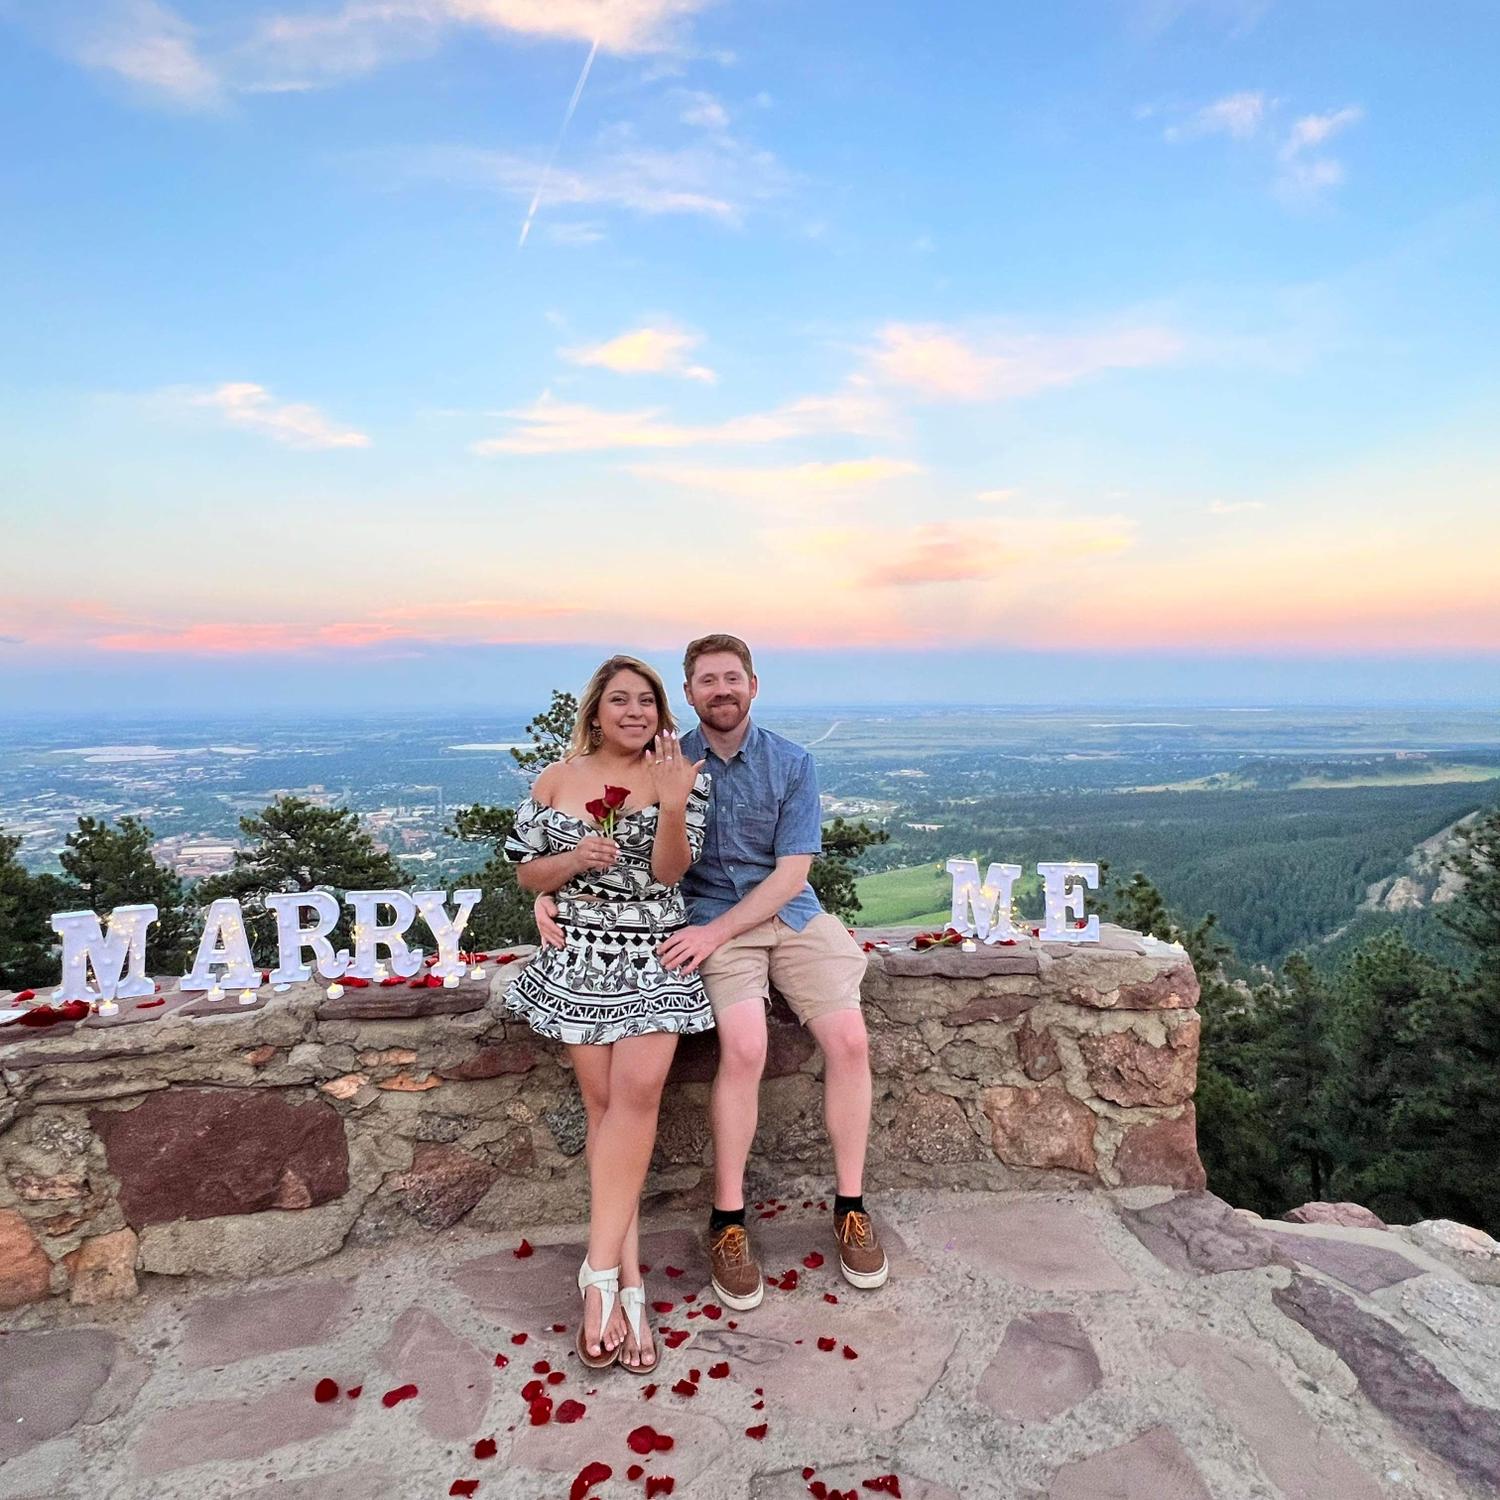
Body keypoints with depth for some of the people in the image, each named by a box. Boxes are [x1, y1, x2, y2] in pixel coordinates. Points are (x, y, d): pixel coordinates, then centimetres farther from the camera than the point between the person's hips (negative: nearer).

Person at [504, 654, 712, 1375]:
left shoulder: (679, 777, 0)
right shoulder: (556, 780, 5)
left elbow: (670, 870, -10)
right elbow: (525, 870, 9)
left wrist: (672, 805, -26)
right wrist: (575, 859, -11)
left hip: (656, 957, -1)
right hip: (580, 956, 1)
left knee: (637, 1091, -17)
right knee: (603, 1100, -4)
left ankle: (601, 1272, -6)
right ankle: (627, 1283, 4)